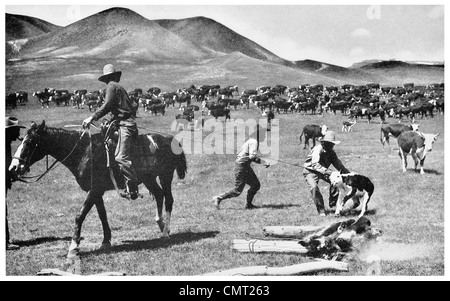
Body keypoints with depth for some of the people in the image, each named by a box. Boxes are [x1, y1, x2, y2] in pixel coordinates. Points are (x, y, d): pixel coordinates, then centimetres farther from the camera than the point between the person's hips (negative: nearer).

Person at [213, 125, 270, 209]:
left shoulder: (252, 140, 12)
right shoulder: (254, 141, -18)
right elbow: (252, 156, -27)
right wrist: (264, 162, -23)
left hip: (246, 166, 10)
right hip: (241, 165, -10)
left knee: (256, 185, 10)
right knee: (237, 191, -4)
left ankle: (249, 204, 17)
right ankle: (218, 198, 5)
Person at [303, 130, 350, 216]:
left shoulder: (331, 152, -6)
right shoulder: (318, 149, -30)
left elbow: (338, 164, -2)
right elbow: (315, 164, -42)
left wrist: (348, 173, -14)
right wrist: (326, 171, -55)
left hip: (323, 171, 7)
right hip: (310, 171, -7)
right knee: (314, 187, -29)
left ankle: (333, 203, 7)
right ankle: (321, 210, -17)